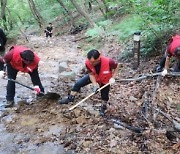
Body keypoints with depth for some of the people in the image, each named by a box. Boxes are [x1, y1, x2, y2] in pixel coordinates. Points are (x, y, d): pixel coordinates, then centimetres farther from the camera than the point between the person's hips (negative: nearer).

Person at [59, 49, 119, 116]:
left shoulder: (108, 62, -42)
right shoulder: (88, 63, -34)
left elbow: (117, 66, -19)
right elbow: (91, 74, -18)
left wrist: (113, 78, -27)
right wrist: (95, 84, -30)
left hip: (105, 80, -2)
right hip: (94, 77, 2)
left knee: (104, 95, 9)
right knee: (78, 83, -3)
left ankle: (103, 107, 42)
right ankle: (70, 98, 18)